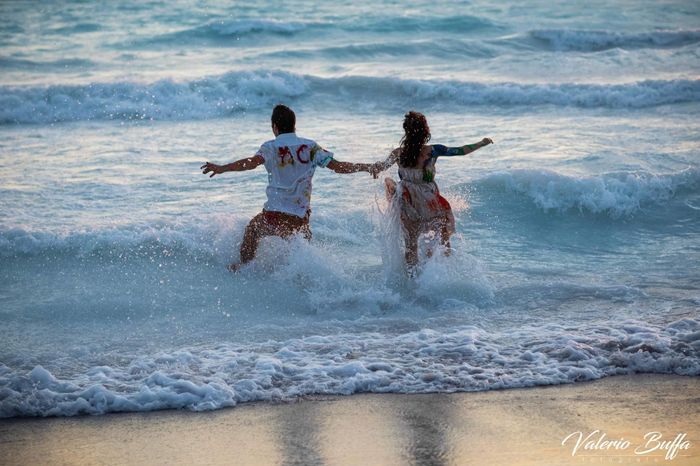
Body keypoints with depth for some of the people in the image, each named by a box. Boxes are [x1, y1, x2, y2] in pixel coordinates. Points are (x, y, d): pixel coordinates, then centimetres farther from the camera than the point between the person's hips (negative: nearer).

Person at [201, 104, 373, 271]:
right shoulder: (310, 147, 4)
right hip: (301, 218, 2)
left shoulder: (271, 147, -4)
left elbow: (253, 161, -24)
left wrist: (222, 168, -30)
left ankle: (243, 267, 39)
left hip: (274, 215, -1)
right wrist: (368, 167, 7)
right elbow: (338, 166, -1)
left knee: (252, 229, 29)